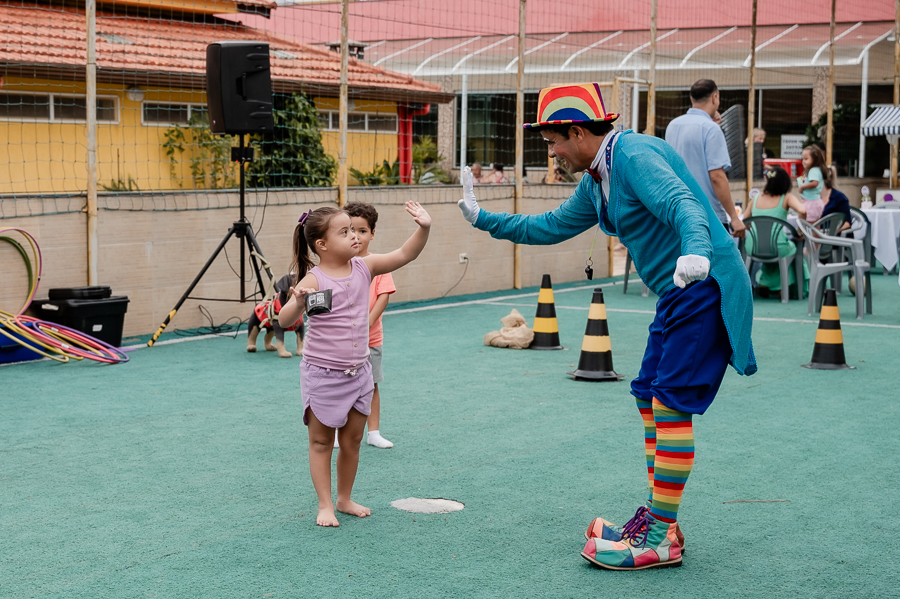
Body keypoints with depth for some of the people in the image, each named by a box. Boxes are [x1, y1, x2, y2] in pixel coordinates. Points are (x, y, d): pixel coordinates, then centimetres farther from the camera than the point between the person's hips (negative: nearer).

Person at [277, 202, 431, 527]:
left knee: (352, 441, 14)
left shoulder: (364, 267, -2)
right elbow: (285, 319, -27)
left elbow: (405, 255, -6)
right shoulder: (313, 280, -18)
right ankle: (325, 505, 14)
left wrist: (423, 228, -22)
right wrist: (298, 302, -48)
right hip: (322, 374, -5)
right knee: (321, 442, 6)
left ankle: (345, 499, 29)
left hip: (358, 372, 5)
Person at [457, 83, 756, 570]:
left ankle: (661, 538, -7)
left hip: (705, 287, -10)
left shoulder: (634, 155, -17)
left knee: (670, 405, -11)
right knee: (650, 400, 12)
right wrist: (483, 219, 26)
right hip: (678, 295, 10)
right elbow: (551, 226, 27)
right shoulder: (596, 182, 14)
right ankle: (658, 518, 20)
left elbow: (681, 203, -34)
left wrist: (695, 251, -54)